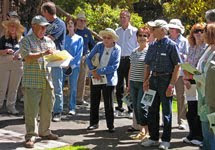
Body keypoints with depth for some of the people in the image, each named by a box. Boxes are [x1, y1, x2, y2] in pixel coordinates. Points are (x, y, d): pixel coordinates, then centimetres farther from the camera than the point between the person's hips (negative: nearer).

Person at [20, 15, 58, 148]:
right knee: (31, 110, -5)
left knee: (47, 108, 11)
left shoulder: (49, 41, 16)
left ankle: (44, 131, 26)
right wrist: (43, 53, -21)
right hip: (32, 81, -6)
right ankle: (31, 136, 0)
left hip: (47, 81, 6)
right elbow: (27, 57, -13)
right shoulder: (26, 41, -1)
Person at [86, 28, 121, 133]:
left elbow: (115, 66, -14)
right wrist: (93, 71, -13)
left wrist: (99, 71, -18)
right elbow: (89, 58, 2)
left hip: (108, 79, -3)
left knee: (108, 104, 1)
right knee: (94, 101, 10)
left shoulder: (117, 49, -7)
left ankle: (110, 125, 11)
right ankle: (94, 123, 22)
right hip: (96, 77, 3)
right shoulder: (99, 46, -1)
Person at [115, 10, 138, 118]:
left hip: (130, 59, -3)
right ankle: (119, 108, 15)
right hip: (118, 59, 4)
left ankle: (131, 110, 6)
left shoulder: (134, 31, 0)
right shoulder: (117, 31, 11)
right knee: (119, 85, 6)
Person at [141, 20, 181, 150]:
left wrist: (172, 84, -17)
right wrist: (146, 80, 8)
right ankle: (153, 138, 24)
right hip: (153, 79, 6)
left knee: (166, 112, 3)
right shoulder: (152, 46, 10)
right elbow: (147, 65, 17)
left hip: (166, 80, -6)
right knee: (152, 110, 12)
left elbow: (177, 66, -12)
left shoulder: (171, 45, -9)